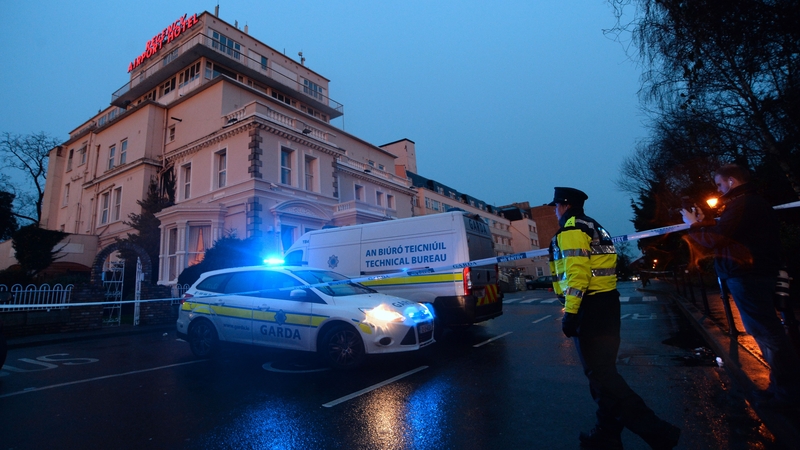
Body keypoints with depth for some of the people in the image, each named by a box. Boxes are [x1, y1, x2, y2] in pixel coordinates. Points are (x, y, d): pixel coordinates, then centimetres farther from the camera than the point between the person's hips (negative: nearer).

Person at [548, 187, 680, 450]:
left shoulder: (571, 230, -11)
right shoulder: (594, 228, 19)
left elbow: (577, 273, -22)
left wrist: (570, 312, -21)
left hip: (589, 308, -10)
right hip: (606, 304, 10)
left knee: (600, 374, -5)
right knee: (603, 371, 14)